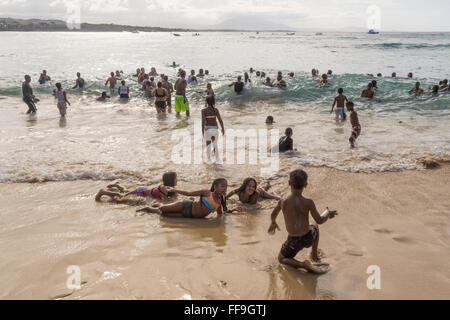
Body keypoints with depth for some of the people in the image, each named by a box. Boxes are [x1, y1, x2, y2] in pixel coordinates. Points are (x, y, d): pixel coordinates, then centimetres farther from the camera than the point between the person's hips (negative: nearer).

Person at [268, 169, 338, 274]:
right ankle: (314, 254, 39)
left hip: (294, 241, -2)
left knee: (281, 258, 23)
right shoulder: (308, 202, -17)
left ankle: (303, 264, -3)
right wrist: (327, 213, 14)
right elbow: (320, 220, -7)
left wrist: (273, 223, 30)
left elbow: (273, 215, 7)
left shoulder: (283, 202, -14)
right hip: (309, 238, 2)